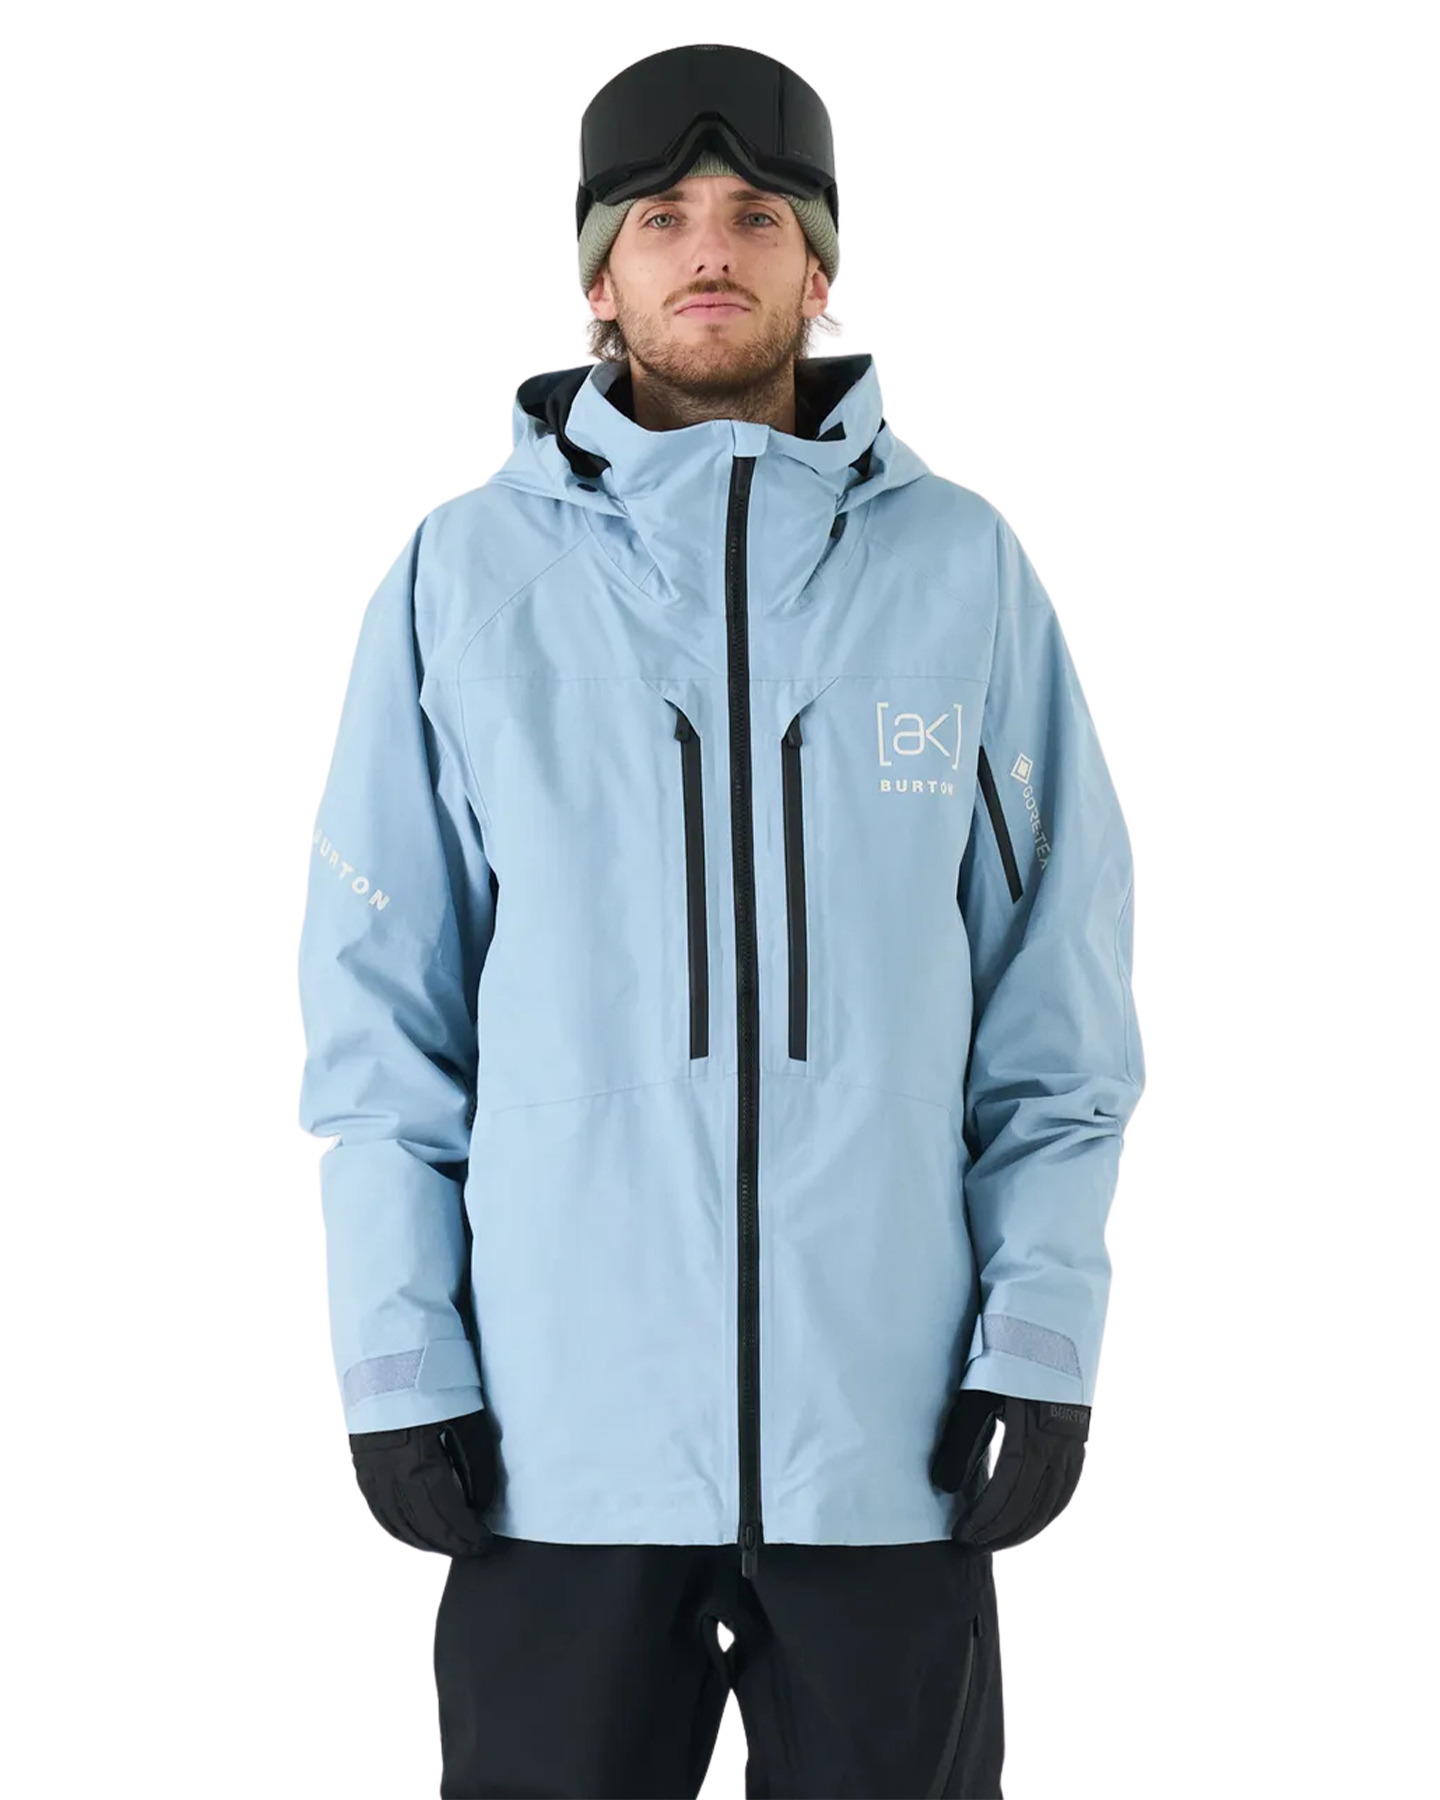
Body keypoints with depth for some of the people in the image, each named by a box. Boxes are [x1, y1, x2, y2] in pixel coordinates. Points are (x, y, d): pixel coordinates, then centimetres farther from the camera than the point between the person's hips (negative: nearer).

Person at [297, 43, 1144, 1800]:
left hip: (895, 1422, 1)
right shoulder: (469, 569, 3)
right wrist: (398, 1358, -2)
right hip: (555, 1423, 0)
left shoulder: (961, 565, 5)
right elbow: (379, 997, 4)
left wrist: (1040, 1334, -2)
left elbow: (1052, 991, 5)